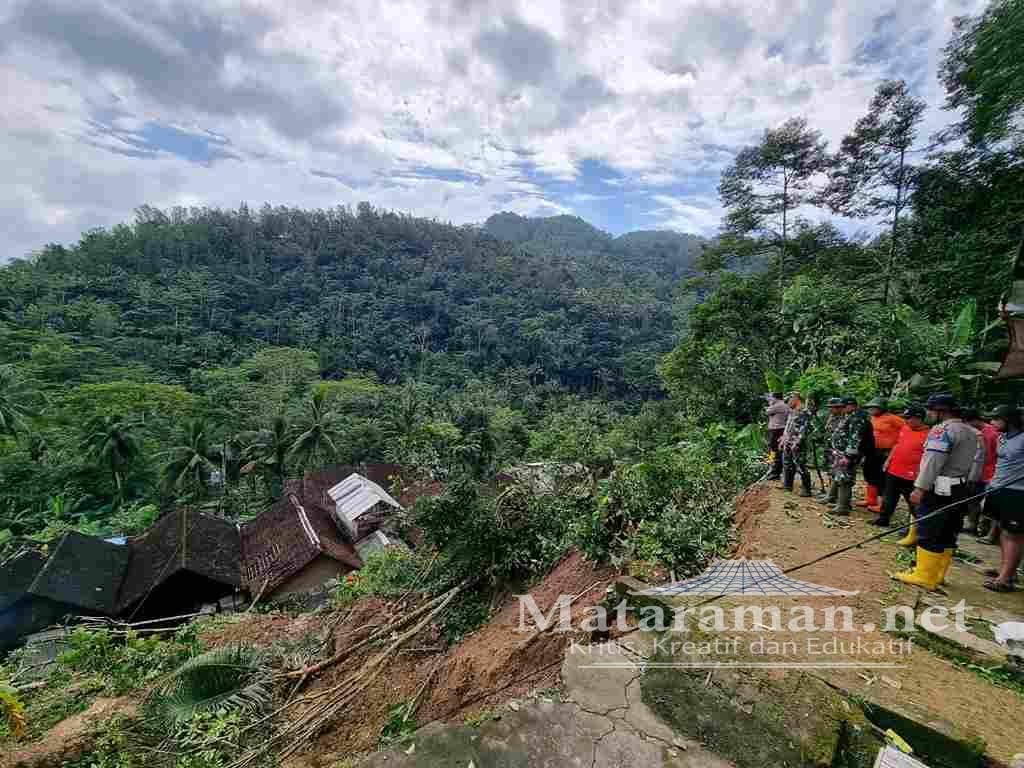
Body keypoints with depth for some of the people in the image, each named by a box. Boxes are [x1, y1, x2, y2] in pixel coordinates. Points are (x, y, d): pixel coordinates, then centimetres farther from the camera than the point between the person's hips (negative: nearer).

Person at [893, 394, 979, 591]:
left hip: (939, 489, -9)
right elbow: (974, 464, 16)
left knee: (928, 534, -4)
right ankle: (936, 574, 21)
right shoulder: (971, 432, 16)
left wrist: (920, 488, -20)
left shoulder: (942, 429, -14)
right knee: (948, 535, 13)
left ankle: (924, 577, 0)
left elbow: (933, 462, -20)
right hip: (962, 489, 9)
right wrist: (967, 484, 18)